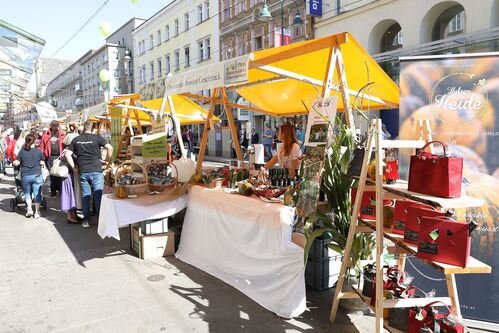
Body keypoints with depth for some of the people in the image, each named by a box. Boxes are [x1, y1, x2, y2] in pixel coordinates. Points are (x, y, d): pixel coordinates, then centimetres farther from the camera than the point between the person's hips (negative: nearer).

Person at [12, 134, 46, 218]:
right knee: (37, 194, 5)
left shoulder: (22, 151, -2)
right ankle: (37, 212, 7)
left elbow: (17, 163, -3)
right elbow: (42, 163, 0)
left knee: (27, 193, 19)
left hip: (25, 176, 1)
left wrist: (13, 163, 18)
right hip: (37, 175, -1)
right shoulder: (38, 151, -4)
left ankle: (29, 209, 9)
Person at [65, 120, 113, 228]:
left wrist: (73, 167, 8)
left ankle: (86, 221, 14)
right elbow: (110, 148, -10)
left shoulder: (76, 139, 7)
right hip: (96, 170, -3)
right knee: (98, 195, 1)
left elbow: (67, 154, 3)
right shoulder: (97, 138, -2)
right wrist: (106, 161, 2)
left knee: (85, 196, 9)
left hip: (82, 172, 3)